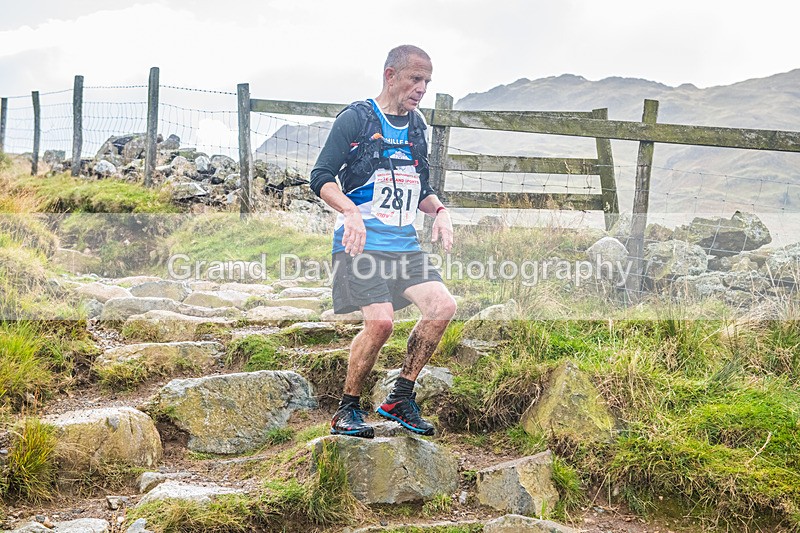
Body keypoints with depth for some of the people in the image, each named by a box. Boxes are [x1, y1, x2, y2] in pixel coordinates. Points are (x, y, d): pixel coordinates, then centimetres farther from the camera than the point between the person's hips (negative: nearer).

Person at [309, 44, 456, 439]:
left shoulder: (416, 125, 18)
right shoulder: (356, 118, -3)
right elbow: (321, 177, -7)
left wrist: (439, 210, 5)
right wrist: (351, 211, -24)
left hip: (404, 244, 7)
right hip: (361, 242, -7)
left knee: (442, 306, -9)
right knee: (380, 320, -21)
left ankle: (400, 398, 4)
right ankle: (347, 410, -2)